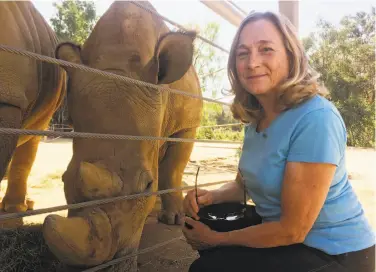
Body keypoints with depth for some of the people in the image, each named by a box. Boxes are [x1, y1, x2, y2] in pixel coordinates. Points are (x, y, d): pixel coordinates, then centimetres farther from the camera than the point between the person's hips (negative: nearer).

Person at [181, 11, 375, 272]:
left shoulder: (316, 119, -27)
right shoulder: (256, 118, -2)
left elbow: (293, 230, -25)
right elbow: (243, 183, 10)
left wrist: (216, 239, -14)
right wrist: (211, 196, -11)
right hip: (280, 230, 7)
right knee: (199, 222, 4)